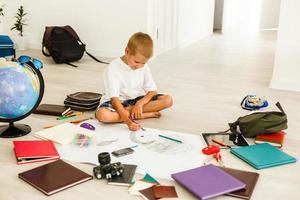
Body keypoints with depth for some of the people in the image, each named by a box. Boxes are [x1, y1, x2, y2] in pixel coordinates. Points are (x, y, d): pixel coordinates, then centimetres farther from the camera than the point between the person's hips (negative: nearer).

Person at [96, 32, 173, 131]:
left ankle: (128, 110, -19)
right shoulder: (113, 68, -18)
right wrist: (127, 120, -37)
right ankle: (147, 114, -28)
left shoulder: (144, 67, -3)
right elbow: (114, 97, -24)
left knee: (168, 100, -15)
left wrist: (140, 103, -25)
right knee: (102, 115, -38)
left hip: (137, 100, 4)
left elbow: (152, 91, -4)